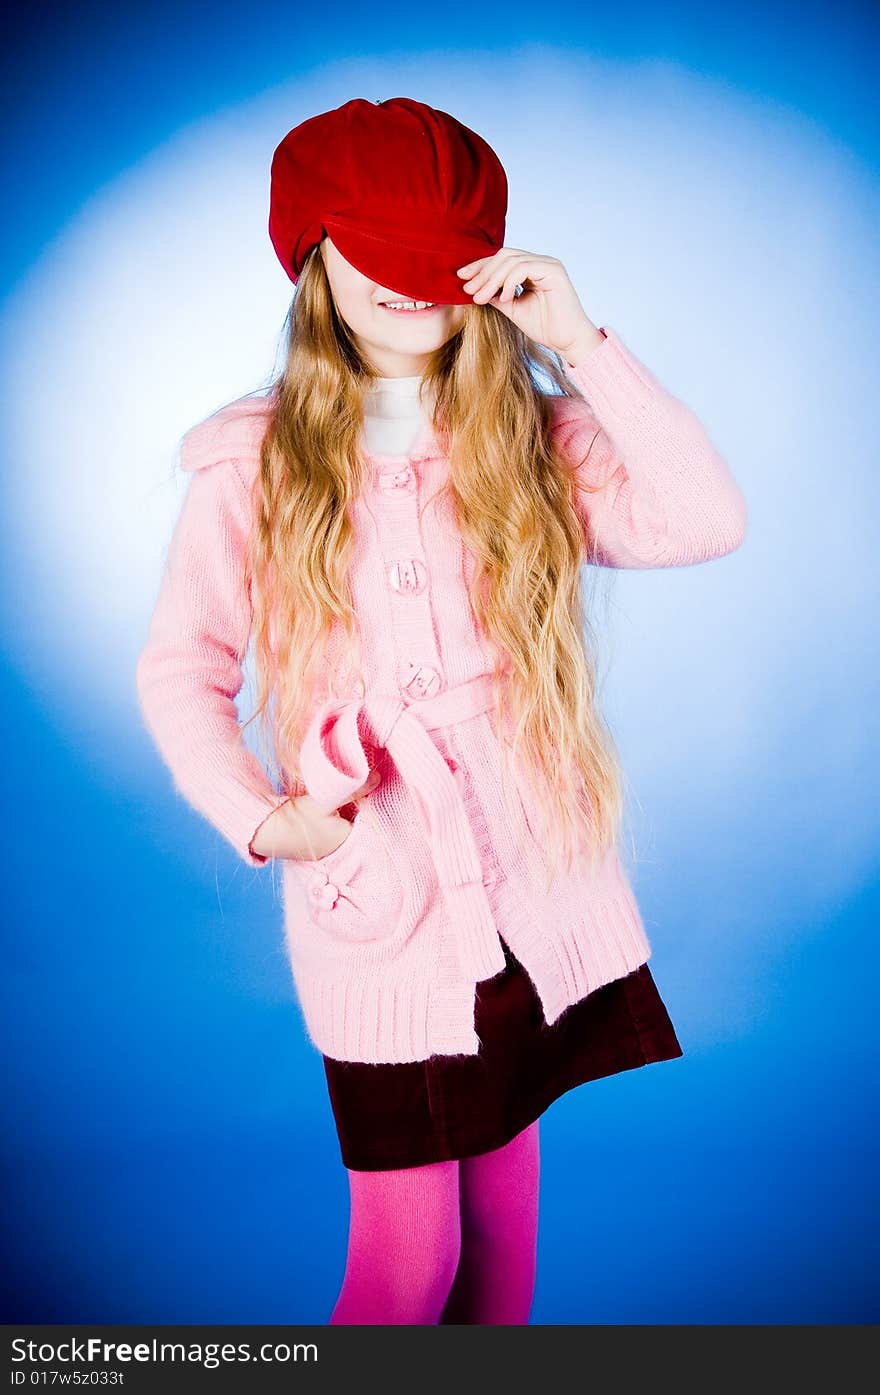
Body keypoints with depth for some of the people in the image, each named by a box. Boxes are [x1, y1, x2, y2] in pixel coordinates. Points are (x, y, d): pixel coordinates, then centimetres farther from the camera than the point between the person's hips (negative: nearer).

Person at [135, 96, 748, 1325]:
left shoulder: (535, 437, 3)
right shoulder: (256, 463, -3)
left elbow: (707, 522, -13)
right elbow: (180, 669, 3)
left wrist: (581, 343, -13)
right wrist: (257, 818, -10)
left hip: (535, 886, 3)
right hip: (374, 897, -2)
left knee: (506, 1172, 19)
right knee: (408, 1252, 2)